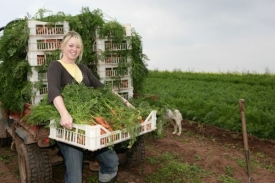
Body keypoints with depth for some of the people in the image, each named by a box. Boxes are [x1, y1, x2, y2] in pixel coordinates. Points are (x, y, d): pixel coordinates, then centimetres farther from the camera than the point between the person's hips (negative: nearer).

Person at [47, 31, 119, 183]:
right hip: (69, 126, -6)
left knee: (112, 161, 2)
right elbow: (53, 91, -23)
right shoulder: (56, 66, -4)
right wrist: (64, 113, -41)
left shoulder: (82, 68, 16)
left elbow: (100, 87, 16)